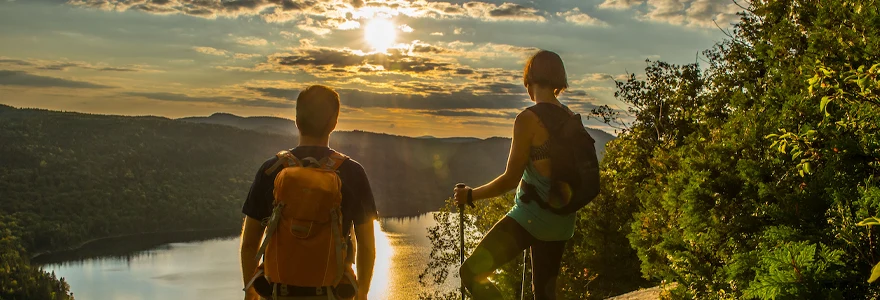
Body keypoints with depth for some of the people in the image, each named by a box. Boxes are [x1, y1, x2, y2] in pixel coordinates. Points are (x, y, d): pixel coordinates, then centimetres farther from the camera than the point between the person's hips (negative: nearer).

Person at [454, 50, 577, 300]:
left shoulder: (528, 119, -17)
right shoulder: (570, 118, 5)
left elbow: (511, 179, -16)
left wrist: (471, 195, -4)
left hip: (532, 216, -8)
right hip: (562, 221, 8)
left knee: (471, 273, -3)